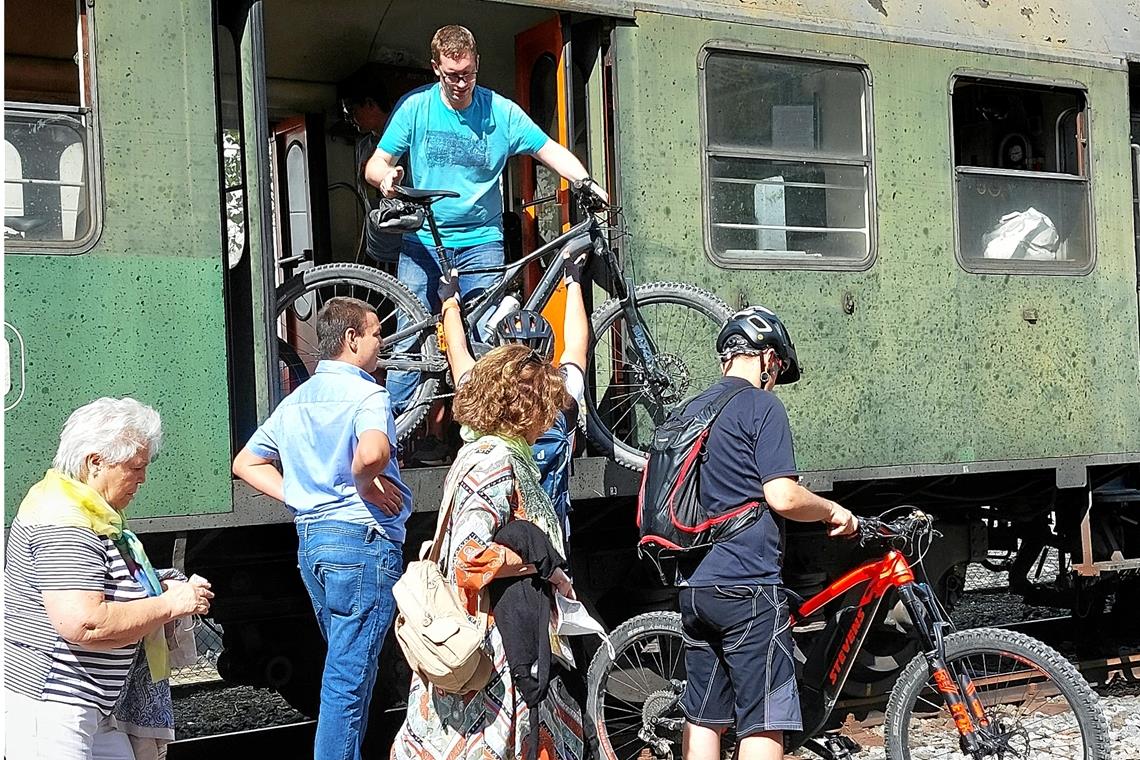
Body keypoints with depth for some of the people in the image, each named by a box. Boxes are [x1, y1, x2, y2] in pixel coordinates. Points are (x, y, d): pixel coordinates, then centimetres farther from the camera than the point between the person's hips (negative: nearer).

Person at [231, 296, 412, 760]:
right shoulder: (366, 394, -11)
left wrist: (298, 495, 11)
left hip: (310, 539, 9)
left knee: (345, 670, 20)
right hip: (362, 539, -8)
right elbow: (372, 453, -33)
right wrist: (366, 484, -13)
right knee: (348, 680, -4)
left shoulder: (296, 400, 14)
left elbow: (245, 463, 20)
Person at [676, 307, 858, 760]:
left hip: (693, 584, 8)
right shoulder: (762, 406, -8)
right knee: (764, 722, -3)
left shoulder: (691, 411, 15)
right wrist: (834, 512, 0)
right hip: (748, 587, -8)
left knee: (703, 718, 13)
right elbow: (782, 496, -17)